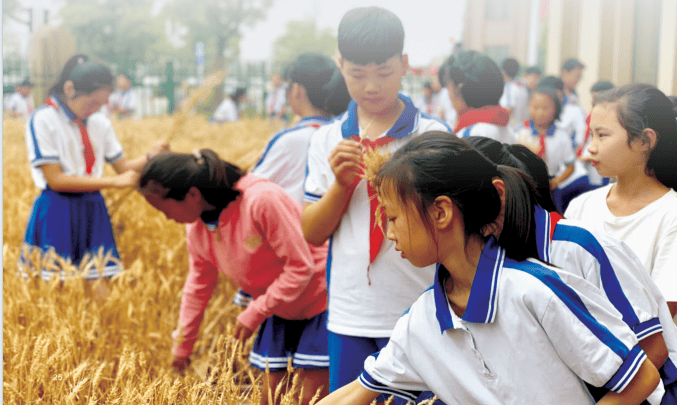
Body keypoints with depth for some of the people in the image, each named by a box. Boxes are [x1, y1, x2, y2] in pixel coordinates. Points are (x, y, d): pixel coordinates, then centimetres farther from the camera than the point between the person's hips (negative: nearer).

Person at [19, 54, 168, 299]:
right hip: (58, 213, -5)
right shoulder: (43, 120, -9)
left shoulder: (100, 124, 9)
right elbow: (55, 179, -15)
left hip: (93, 212, 5)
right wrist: (113, 182, -18)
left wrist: (150, 158, -8)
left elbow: (122, 166, 14)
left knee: (100, 289, 2)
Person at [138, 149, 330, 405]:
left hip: (318, 301, -7)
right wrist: (182, 345, 17)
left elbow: (300, 267, -24)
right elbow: (198, 285, 11)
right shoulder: (197, 226, -4)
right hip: (278, 310, 7)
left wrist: (255, 313, -19)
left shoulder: (263, 200, -29)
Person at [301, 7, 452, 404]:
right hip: (349, 317, 3)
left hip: (416, 315, -3)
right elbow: (312, 233, 5)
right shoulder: (327, 140, 7)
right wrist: (340, 184, -11)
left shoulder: (433, 135, -2)